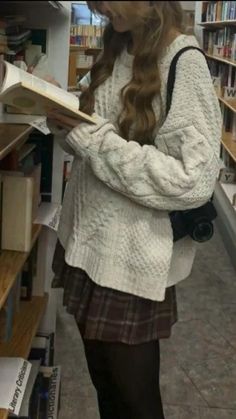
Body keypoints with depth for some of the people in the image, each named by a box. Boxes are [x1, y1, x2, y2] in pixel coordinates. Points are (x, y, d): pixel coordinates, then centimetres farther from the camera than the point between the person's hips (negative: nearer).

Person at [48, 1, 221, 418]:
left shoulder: (184, 62, -15)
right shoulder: (117, 53, 9)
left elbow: (193, 180, -22)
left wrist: (93, 138, -22)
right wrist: (70, 123, -4)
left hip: (132, 261, -7)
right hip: (85, 243, 7)